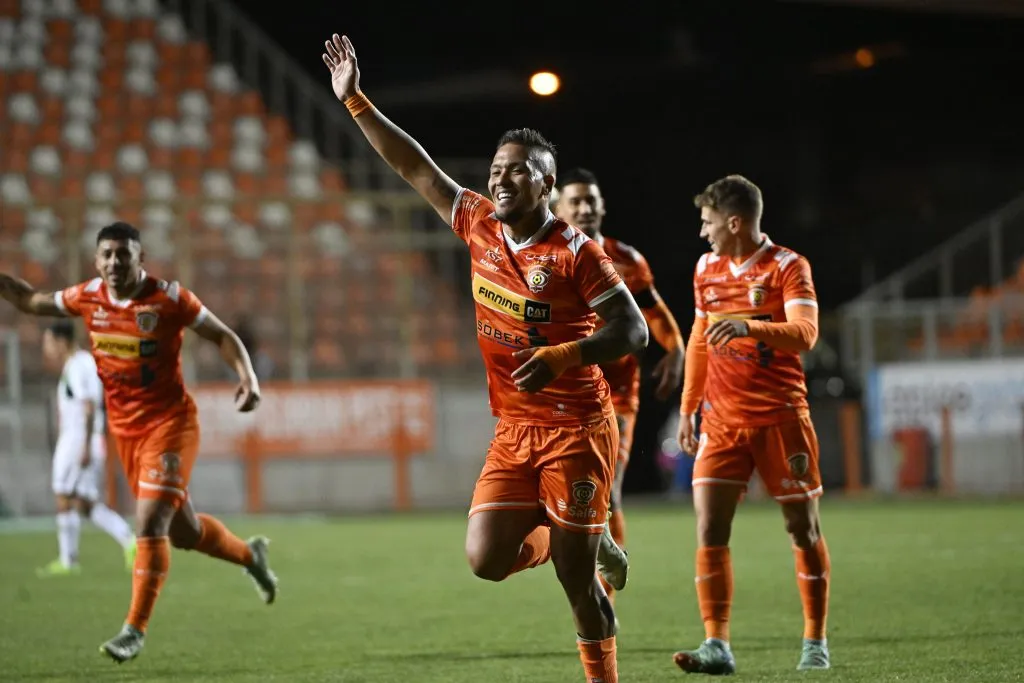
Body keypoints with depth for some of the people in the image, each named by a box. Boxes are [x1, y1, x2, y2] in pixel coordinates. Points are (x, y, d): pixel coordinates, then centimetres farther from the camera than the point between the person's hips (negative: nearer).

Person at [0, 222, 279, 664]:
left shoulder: (169, 299, -14)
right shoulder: (87, 297, -1)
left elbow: (221, 335, -5)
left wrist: (248, 377, -20)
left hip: (170, 423, -5)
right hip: (125, 429, 5)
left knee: (150, 523, -17)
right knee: (183, 531, 15)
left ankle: (135, 628, -9)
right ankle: (249, 554, 43)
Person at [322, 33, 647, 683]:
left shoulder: (576, 252, -12)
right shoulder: (480, 226, 4)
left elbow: (633, 329, -13)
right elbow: (417, 167, 10)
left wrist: (562, 356, -26)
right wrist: (355, 102, 8)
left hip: (576, 428, -6)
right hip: (514, 431, 6)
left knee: (577, 580, -6)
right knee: (487, 558, -6)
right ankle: (589, 545, 22)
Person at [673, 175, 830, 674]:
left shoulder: (787, 266, -7)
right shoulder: (707, 268, 10)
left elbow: (805, 333, -21)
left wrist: (750, 326, -37)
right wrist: (688, 407, 19)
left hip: (781, 416, -4)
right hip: (722, 420, 4)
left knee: (802, 527, 4)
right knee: (709, 528, -9)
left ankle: (815, 642, 18)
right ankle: (717, 646, -11)